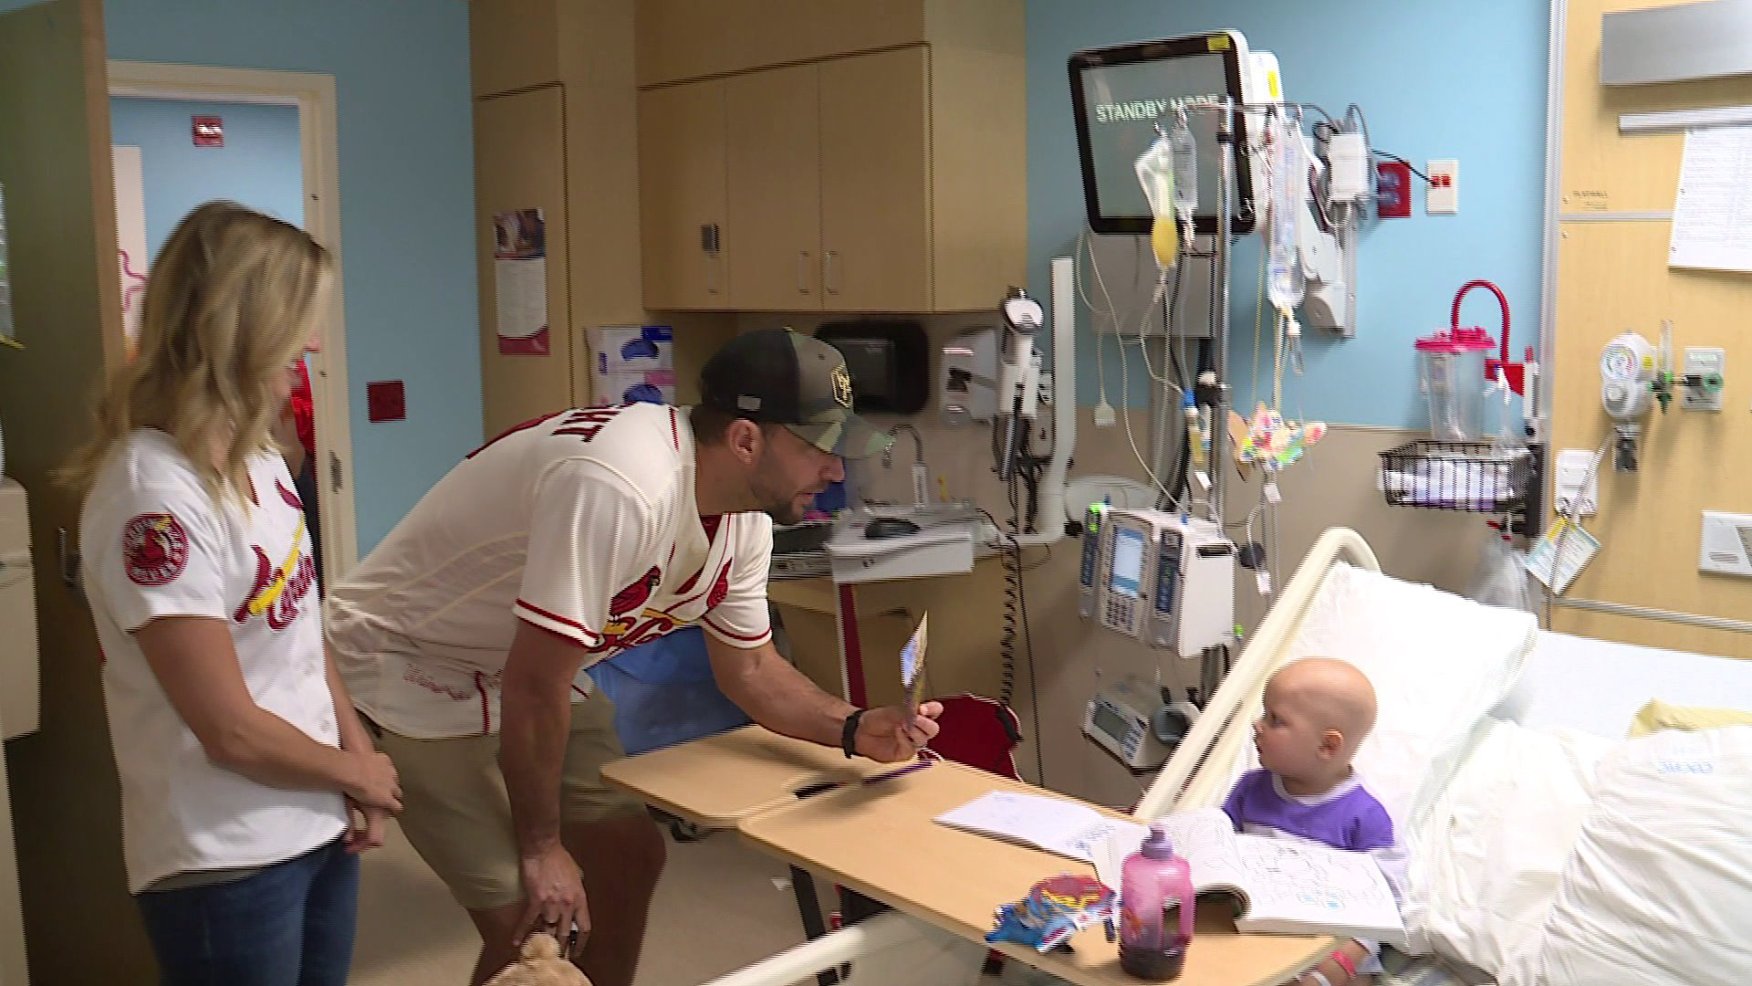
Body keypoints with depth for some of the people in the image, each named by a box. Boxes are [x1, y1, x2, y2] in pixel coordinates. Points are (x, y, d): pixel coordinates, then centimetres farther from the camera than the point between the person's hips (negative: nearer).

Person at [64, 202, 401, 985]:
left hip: (319, 828, 8)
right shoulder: (154, 495, -23)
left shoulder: (255, 457, 3)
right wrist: (359, 771, -7)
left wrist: (356, 752, -1)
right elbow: (231, 729, -22)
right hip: (226, 865, -7)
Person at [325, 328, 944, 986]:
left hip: (527, 676, 9)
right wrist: (542, 849, -17)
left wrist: (856, 729, -9)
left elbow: (749, 668, 7)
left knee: (630, 854, 10)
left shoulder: (743, 518, -5)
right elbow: (536, 684, -29)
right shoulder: (623, 488, -35)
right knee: (534, 924, -11)